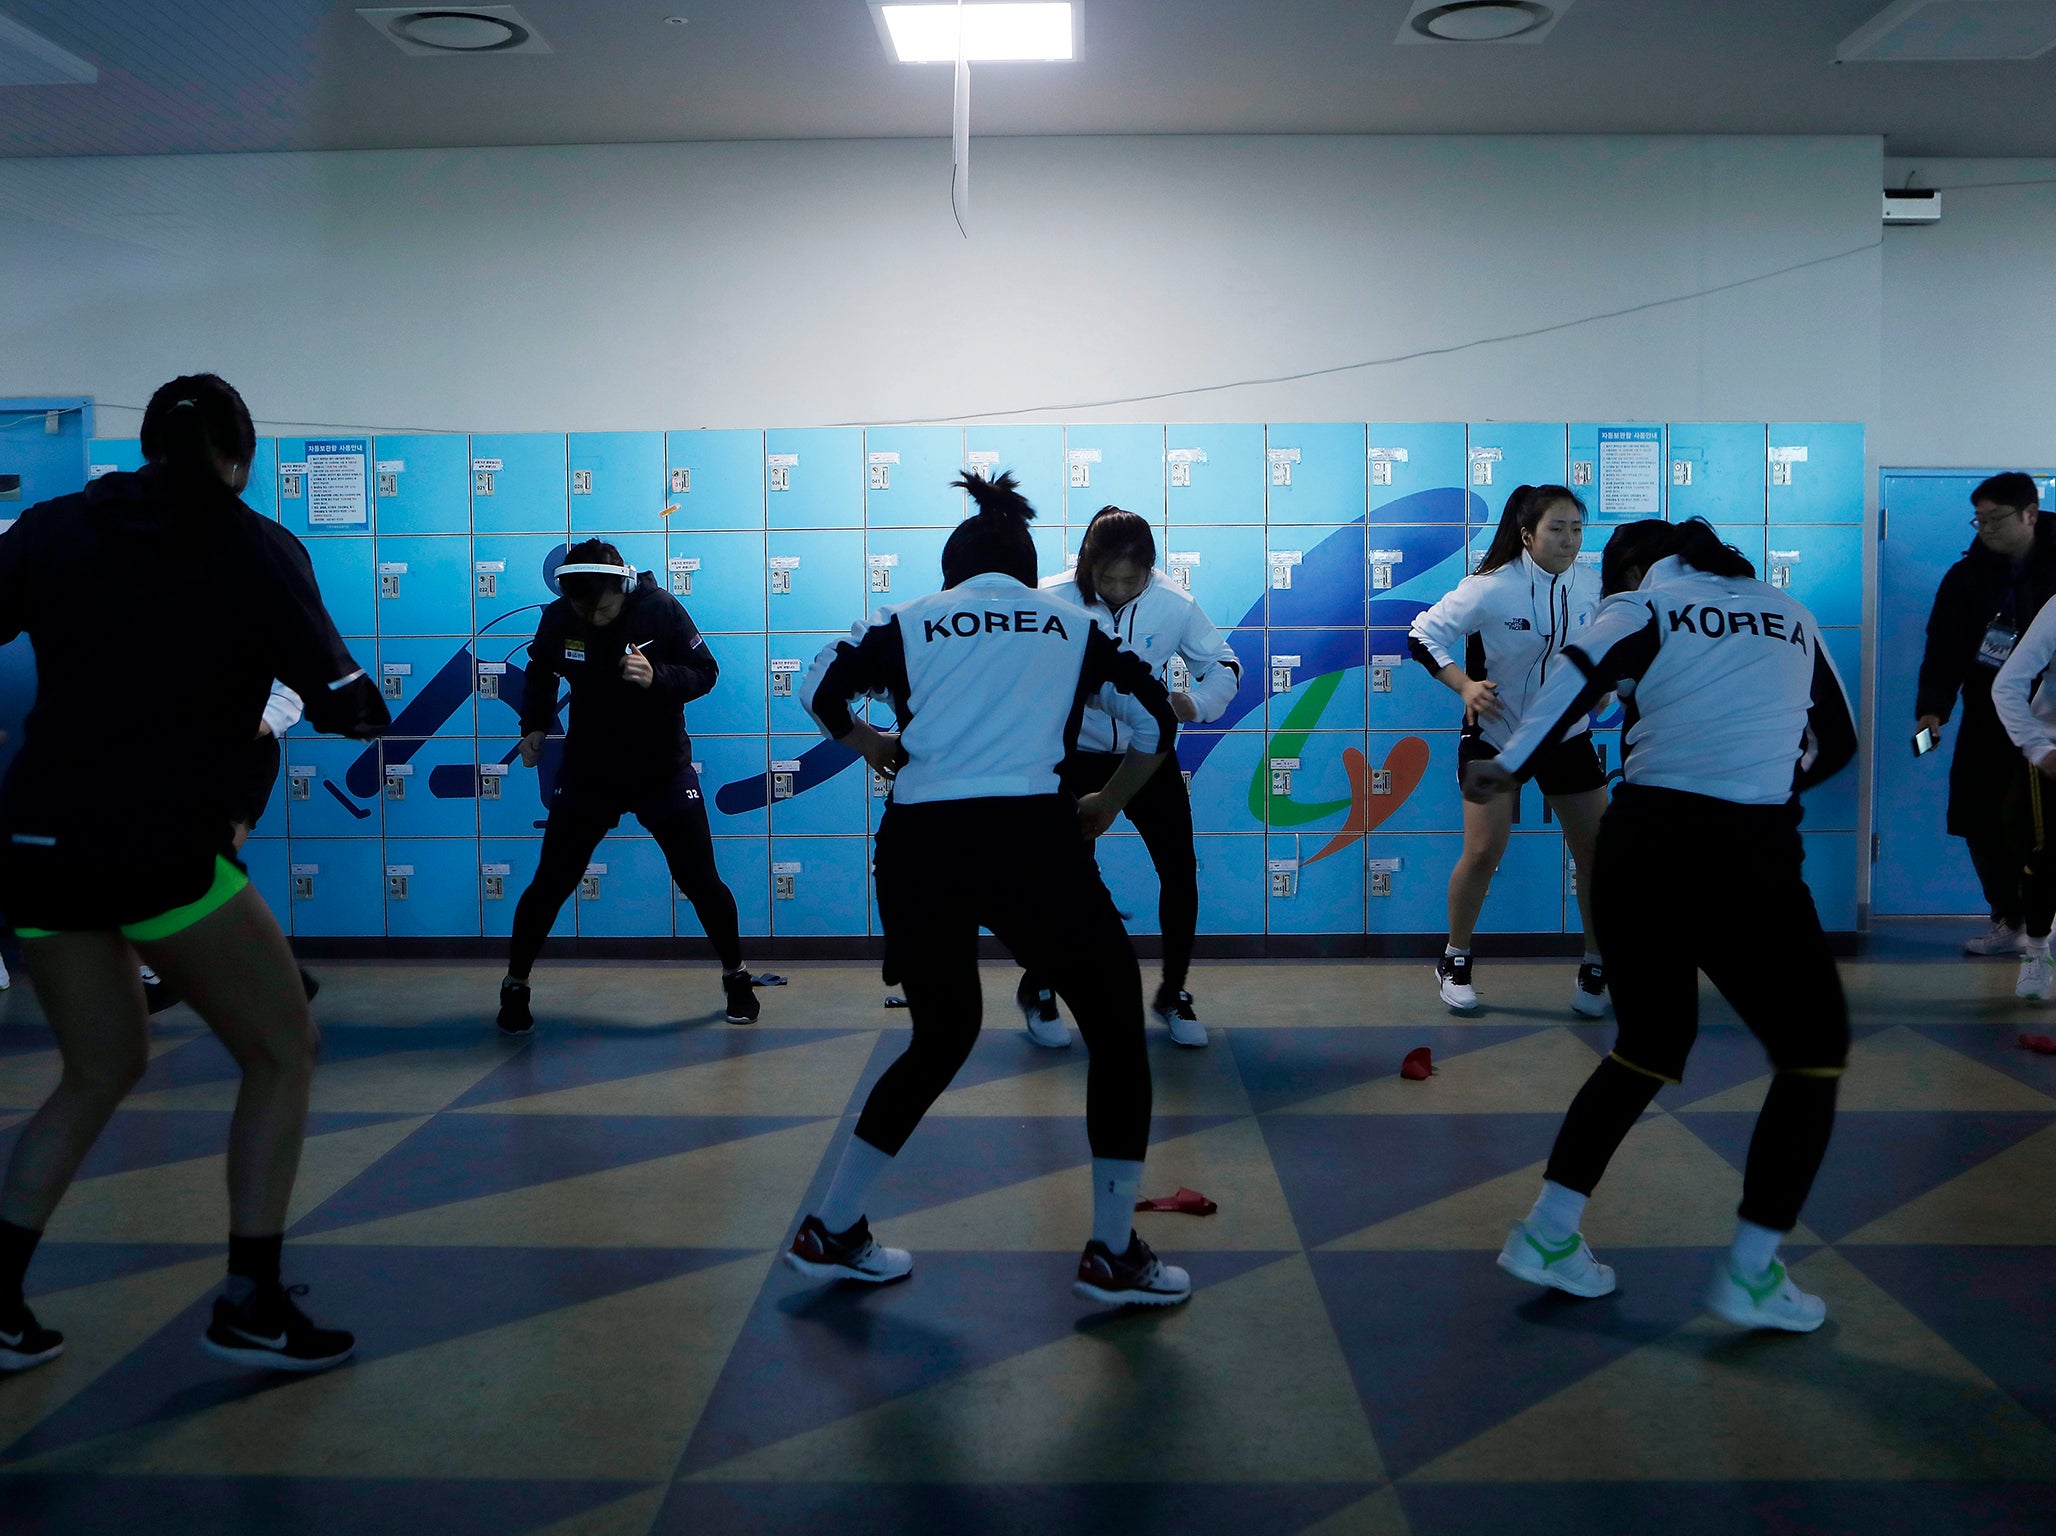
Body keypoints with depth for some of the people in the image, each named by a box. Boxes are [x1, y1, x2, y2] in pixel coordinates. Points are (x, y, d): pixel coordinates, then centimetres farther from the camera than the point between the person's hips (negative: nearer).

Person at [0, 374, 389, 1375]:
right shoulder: (255, 549, -3)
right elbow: (345, 705, -3)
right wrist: (370, 707, 17)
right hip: (162, 850, -5)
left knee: (102, 1069, 23)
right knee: (283, 1052, 12)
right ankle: (252, 1305, 9)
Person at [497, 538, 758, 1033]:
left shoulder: (661, 608, -18)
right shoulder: (558, 618, -12)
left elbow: (705, 672, -13)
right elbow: (540, 673, 8)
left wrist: (657, 677, -31)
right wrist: (534, 725, -3)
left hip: (664, 769, -1)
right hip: (587, 770, 1)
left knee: (701, 881, 1)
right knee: (550, 883, 0)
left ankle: (736, 976, 24)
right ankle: (515, 986, 20)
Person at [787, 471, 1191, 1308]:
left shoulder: (911, 620, 15)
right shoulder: (1072, 626, 16)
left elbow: (818, 689, 9)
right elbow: (1155, 720, 14)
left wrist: (871, 745, 28)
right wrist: (1106, 806, 27)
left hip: (916, 846, 3)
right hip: (1031, 839, -3)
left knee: (941, 1036, 23)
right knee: (1116, 1030, 14)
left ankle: (832, 1231, 27)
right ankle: (1113, 1253, 14)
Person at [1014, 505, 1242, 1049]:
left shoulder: (1175, 604, -13)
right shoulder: (1052, 601, -18)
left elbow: (1224, 666, -3)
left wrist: (1194, 704, -23)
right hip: (1075, 757, -2)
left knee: (1180, 871, -1)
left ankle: (1172, 994, 21)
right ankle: (1036, 990, 23)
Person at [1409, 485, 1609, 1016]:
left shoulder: (1591, 583, -5)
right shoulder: (1490, 589, -19)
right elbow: (1423, 636, -14)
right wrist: (1465, 685, -27)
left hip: (1567, 734, 4)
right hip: (1495, 734, -4)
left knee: (1598, 851, 2)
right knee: (1483, 852, -9)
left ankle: (1596, 967, 20)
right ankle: (1456, 961, 13)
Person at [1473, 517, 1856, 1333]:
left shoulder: (1642, 607, 12)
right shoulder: (1791, 614, 19)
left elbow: (1584, 670, -10)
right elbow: (1836, 742, 24)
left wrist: (1508, 764, -11)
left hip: (1640, 843, 2)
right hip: (1747, 853, -1)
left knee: (1651, 1041, 22)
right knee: (1814, 1046, 16)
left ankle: (1547, 1234, 21)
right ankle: (1750, 1269, 9)